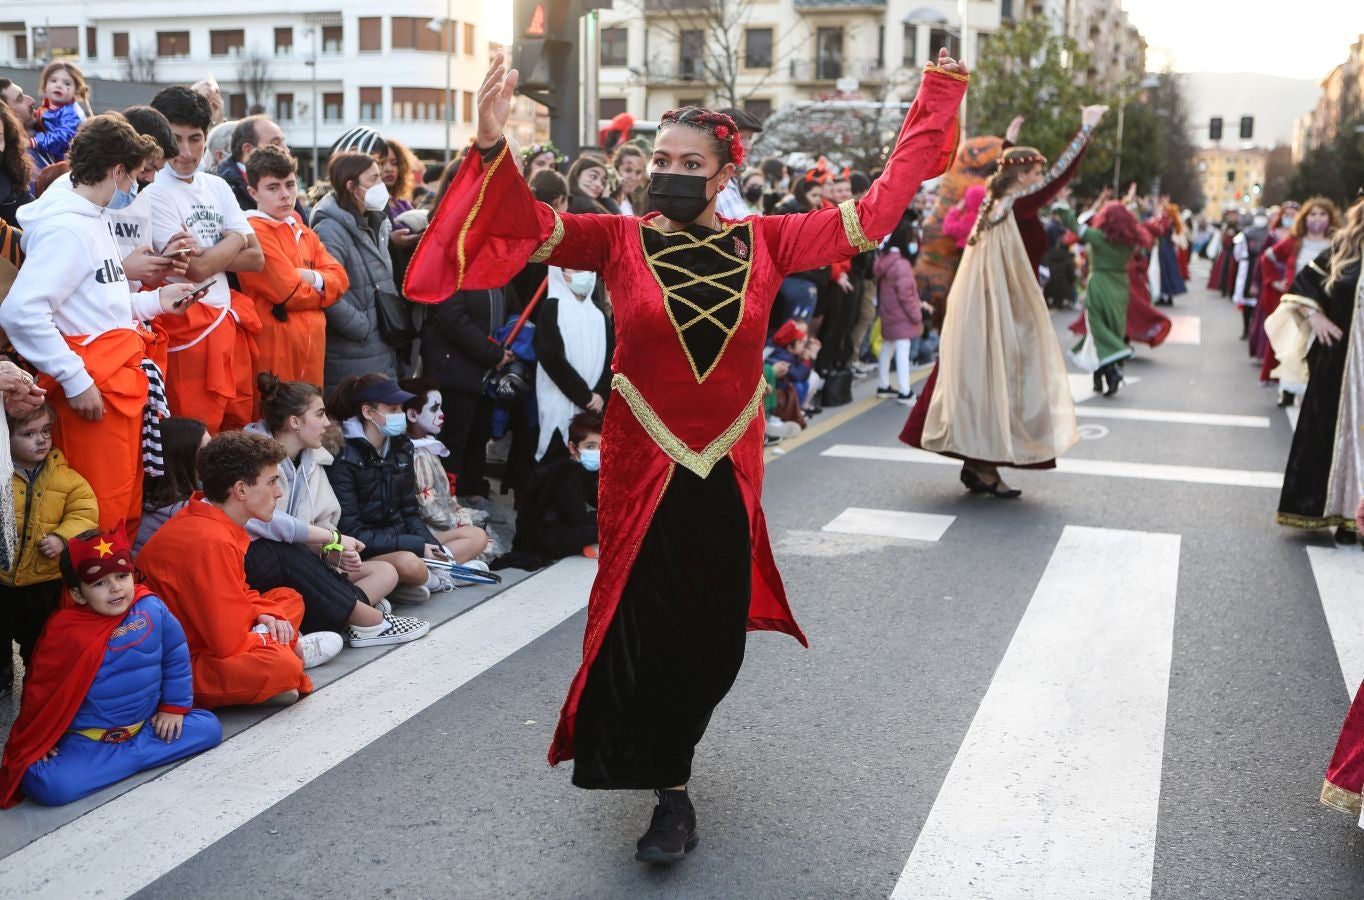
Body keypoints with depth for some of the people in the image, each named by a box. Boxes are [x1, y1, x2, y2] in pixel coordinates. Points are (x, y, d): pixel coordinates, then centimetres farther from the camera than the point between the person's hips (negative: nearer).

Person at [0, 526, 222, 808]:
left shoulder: (152, 608, -8)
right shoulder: (65, 632, -17)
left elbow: (175, 657, 6)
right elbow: (40, 688, -6)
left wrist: (174, 707, 7)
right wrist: (37, 743, -3)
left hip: (147, 725, 5)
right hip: (88, 739, -5)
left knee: (209, 727, -11)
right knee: (49, 786, -30)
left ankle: (126, 754, -10)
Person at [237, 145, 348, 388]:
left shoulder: (305, 233, 17)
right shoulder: (254, 232, -10)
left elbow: (340, 278, 8)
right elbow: (291, 293, -16)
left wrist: (313, 278, -11)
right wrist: (322, 289, 3)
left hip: (312, 347, 8)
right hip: (275, 347, -8)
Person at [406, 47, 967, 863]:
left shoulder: (764, 243, 1)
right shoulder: (621, 240, -3)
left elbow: (873, 214, 5)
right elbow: (530, 226, -13)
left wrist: (934, 106, 6)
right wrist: (493, 145, -30)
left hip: (728, 468, 2)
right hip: (643, 466, -2)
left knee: (714, 631, 10)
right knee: (645, 624, 3)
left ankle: (672, 743, 39)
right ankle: (671, 791, 22)